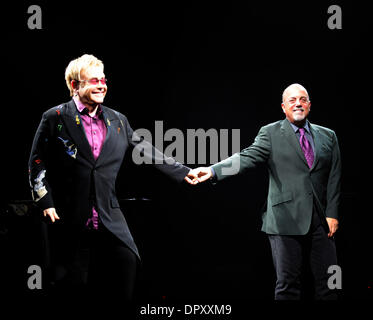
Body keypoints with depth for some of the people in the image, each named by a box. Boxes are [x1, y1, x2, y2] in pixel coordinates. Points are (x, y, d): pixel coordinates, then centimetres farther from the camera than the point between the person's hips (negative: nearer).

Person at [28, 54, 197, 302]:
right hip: (71, 219, -3)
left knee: (127, 260, -11)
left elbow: (145, 151, 16)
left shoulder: (118, 121, 11)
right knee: (74, 280, 0)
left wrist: (182, 172, 14)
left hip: (109, 217, 3)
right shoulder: (55, 118, -1)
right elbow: (37, 163, 0)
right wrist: (45, 202, -8)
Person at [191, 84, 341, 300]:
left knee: (328, 282, 4)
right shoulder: (271, 134, 5)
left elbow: (334, 177, 12)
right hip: (287, 220, -3)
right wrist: (213, 170, -26)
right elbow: (248, 158, -9)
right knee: (288, 284, -1)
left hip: (321, 221, 3)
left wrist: (332, 214, 2)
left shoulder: (328, 136, 15)